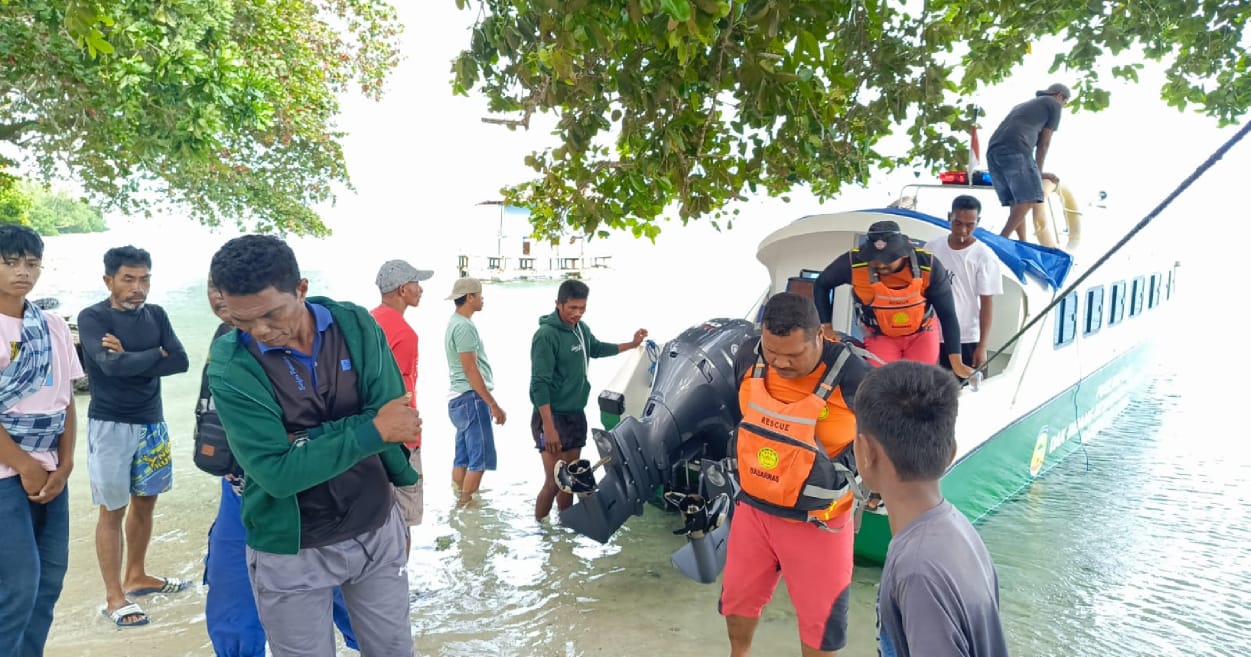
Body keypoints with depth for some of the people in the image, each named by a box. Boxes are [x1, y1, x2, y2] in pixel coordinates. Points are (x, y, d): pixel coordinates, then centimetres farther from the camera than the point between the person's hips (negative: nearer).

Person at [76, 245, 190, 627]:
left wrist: (131, 360, -16)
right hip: (111, 426, -5)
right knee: (113, 510, 2)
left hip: (153, 423, 5)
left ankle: (136, 577, 33)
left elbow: (181, 361, -6)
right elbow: (111, 364, -24)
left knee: (145, 503, 16)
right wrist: (156, 354, -10)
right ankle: (114, 596, 13)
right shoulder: (92, 317, -9)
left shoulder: (156, 315, 5)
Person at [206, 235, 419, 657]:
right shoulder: (231, 367, -17)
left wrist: (300, 440, -22)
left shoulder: (355, 325, -8)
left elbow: (395, 419, -15)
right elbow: (277, 473, -24)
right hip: (292, 554, -3)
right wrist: (372, 430, -23)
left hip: (377, 529, 3)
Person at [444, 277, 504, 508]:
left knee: (463, 458, 12)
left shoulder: (455, 323, 16)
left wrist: (488, 402, 23)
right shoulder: (465, 326, -15)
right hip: (472, 398, -10)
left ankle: (460, 503, 17)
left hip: (460, 399, 10)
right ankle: (466, 506, -4)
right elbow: (470, 370, -19)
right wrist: (494, 405, -18)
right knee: (480, 459, -7)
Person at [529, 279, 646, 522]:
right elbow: (539, 384, -21)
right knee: (554, 482, -8)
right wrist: (549, 427, -25)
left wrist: (632, 344, 30)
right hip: (553, 417, -8)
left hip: (576, 415, 8)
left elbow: (597, 349, 29)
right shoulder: (546, 335, -18)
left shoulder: (581, 328, 6)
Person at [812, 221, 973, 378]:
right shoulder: (853, 263, -29)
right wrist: (826, 327, -12)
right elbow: (821, 285, -9)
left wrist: (956, 362, -21)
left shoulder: (928, 266, -27)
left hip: (922, 333, 0)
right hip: (879, 336, 0)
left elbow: (947, 315, -18)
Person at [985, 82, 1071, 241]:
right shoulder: (1054, 104, 19)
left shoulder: (1023, 105, 40)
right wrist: (1039, 172, 23)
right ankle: (1002, 239, -21)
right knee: (1029, 197, -10)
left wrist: (1037, 172, 41)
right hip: (1015, 150, -8)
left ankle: (1022, 243, -1)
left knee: (1016, 202, 7)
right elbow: (1044, 143, 16)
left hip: (993, 151, 8)